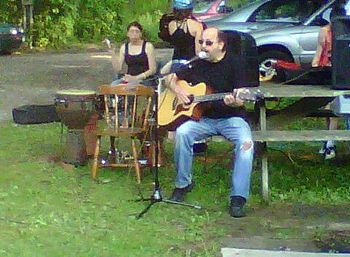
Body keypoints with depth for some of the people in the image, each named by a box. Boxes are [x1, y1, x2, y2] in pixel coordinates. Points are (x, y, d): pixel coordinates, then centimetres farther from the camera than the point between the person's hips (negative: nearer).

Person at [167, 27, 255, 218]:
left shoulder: (233, 63, -4)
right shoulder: (196, 64, 7)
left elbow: (241, 100, -10)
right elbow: (172, 79, 19)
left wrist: (236, 102, -34)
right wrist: (177, 90, -4)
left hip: (231, 118, -3)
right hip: (203, 118, 3)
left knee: (246, 142, -32)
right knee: (182, 132, -27)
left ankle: (238, 198, -30)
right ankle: (183, 184, -8)